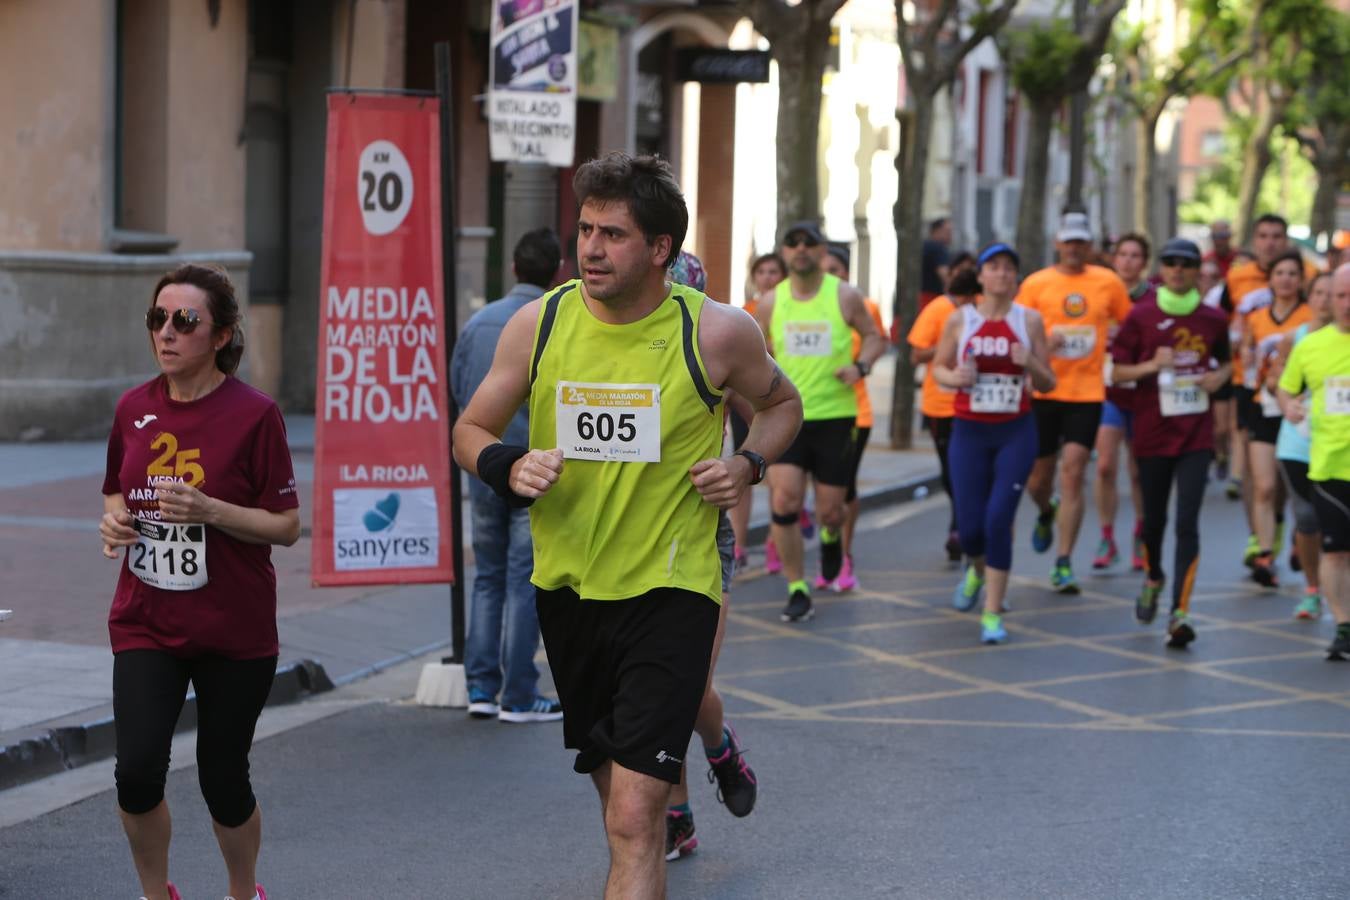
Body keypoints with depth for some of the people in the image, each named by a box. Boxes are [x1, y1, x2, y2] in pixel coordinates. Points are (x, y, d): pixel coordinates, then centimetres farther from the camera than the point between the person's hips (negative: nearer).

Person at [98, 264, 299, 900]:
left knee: (222, 777, 4)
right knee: (137, 771, -10)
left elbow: (287, 526, -9)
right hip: (146, 625, 3)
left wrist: (209, 510, -23)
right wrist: (114, 517, -4)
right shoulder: (133, 408, 3)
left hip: (234, 632, -3)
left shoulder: (254, 414, -10)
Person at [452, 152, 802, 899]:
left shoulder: (716, 333, -10)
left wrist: (749, 464, -8)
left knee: (633, 818, -13)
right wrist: (510, 468, -15)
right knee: (614, 784, 22)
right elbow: (470, 431, 7)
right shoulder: (537, 324, -4)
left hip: (670, 589, -4)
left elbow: (782, 403, 11)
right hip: (567, 585, 4)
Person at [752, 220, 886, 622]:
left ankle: (831, 537, 43)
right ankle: (797, 591, -1)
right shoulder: (770, 302, 3)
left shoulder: (845, 297, -2)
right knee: (785, 502, -13)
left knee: (829, 510, 4)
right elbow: (759, 352, 18)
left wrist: (860, 366, -10)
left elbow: (874, 337, 8)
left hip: (835, 417, -1)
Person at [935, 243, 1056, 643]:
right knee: (970, 526, 0)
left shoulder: (1030, 320, 0)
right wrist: (953, 377, -12)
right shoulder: (960, 320, 1)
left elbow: (1048, 384, 4)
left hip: (1016, 432, -1)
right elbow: (938, 367, 11)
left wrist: (1031, 364, -17)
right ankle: (978, 570, 38)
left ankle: (992, 614, -4)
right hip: (970, 431, 1)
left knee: (998, 519, -13)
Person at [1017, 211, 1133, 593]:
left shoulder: (1109, 282, 4)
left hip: (1087, 393, -1)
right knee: (1039, 478, 10)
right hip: (1044, 391, 1)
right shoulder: (1036, 283, 1)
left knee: (1072, 473, -11)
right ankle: (1046, 513, 47)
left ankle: (1064, 564, -6)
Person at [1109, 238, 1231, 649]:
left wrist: (1219, 377, -3)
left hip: (1196, 435, 0)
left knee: (1187, 523, -11)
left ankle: (1180, 612, -14)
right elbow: (1119, 369, 0)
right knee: (1154, 518, 12)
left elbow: (1225, 360, 19)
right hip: (1152, 432, 0)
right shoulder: (1141, 316, -2)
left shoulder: (1213, 319, 3)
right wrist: (1153, 365, -18)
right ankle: (1153, 578, 43)